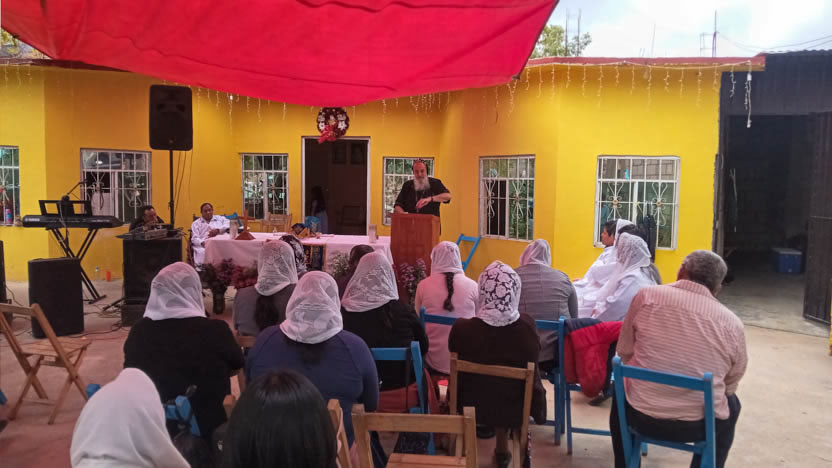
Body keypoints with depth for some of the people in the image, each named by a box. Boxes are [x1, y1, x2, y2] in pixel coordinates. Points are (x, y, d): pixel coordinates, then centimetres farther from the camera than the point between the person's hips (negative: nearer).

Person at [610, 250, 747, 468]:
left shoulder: (646, 295, -7)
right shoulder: (733, 323, -5)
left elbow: (624, 352, 4)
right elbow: (730, 386, 9)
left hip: (640, 417, 0)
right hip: (700, 425, 1)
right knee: (731, 403, 32)